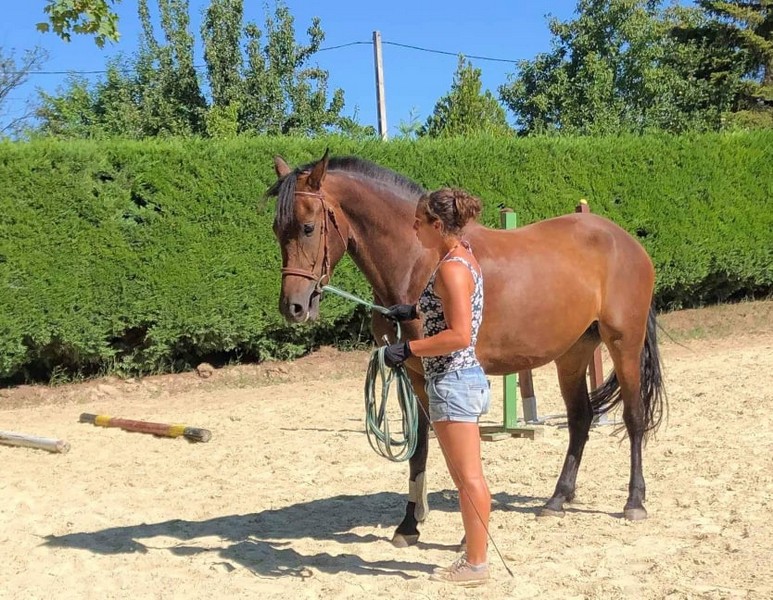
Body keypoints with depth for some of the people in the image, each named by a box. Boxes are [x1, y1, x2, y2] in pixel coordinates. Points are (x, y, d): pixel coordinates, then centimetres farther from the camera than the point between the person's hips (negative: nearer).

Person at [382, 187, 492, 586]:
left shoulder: (451, 268, -20)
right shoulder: (461, 256, 10)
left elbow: (459, 335, -26)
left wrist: (406, 349, -21)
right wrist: (414, 310, 19)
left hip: (452, 381, -10)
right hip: (459, 378, 10)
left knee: (468, 477, 0)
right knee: (463, 476, 18)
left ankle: (475, 564, 10)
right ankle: (474, 549, 29)